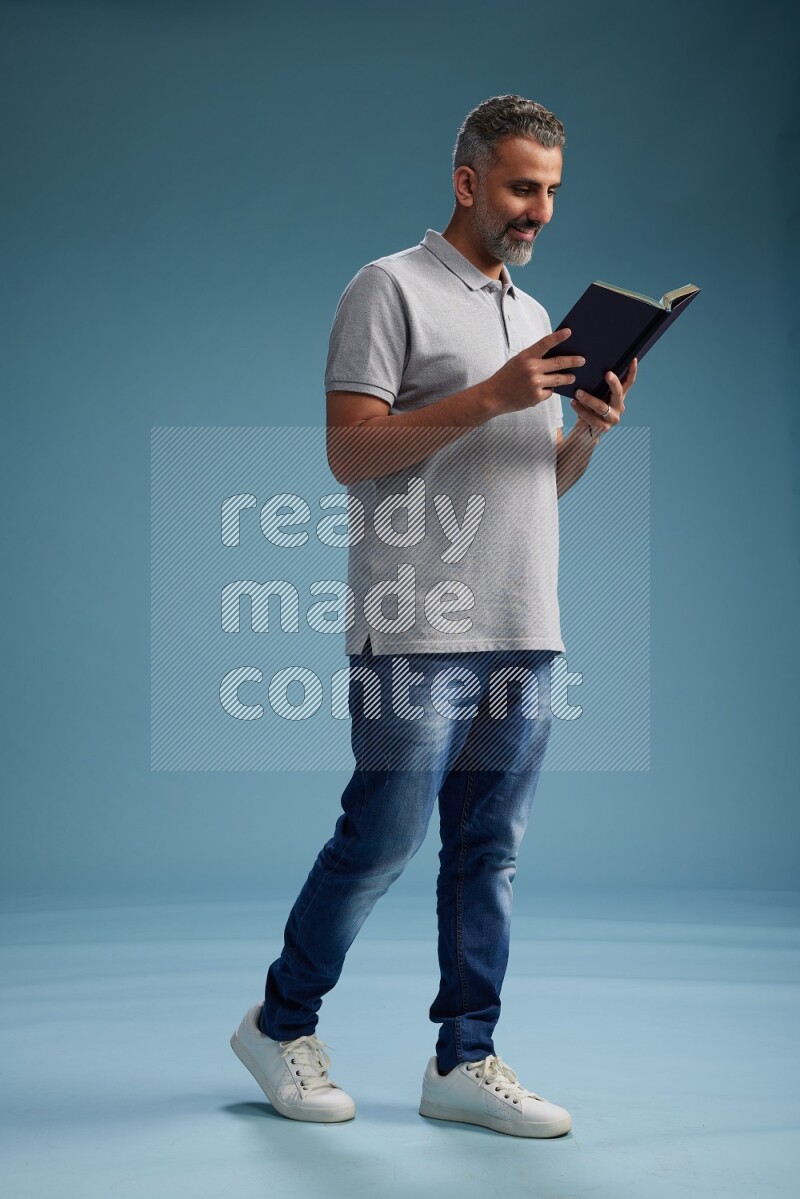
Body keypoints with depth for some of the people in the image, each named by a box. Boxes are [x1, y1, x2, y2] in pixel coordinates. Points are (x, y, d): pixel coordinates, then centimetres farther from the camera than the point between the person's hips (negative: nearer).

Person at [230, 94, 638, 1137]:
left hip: (525, 630, 7)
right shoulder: (391, 289, -2)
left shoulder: (534, 314, 22)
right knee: (381, 840, -3)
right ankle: (281, 1024, 15)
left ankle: (465, 1061, 15)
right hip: (420, 630, -7)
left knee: (490, 850, 7)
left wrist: (592, 430, 3)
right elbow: (350, 451, -12)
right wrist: (490, 398, -18)